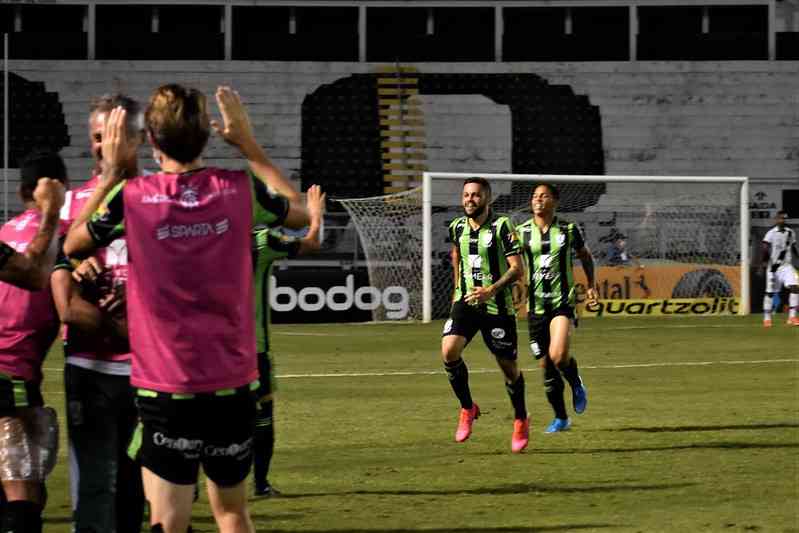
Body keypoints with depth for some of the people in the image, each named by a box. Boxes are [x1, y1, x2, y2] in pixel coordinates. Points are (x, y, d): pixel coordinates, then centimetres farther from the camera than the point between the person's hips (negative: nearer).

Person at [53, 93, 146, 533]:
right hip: (90, 369, -1)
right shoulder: (71, 204, 4)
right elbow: (68, 308, -3)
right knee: (93, 493, -4)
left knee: (139, 493, 9)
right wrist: (130, 331, -13)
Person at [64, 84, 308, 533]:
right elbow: (301, 215, 17)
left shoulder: (130, 196, -9)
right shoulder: (240, 189, -4)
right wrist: (250, 146, 19)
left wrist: (111, 171, 13)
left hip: (166, 390, -2)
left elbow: (73, 245, 9)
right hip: (234, 385, 3)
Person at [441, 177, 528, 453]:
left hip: (497, 305, -4)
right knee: (449, 351, -20)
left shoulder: (502, 227, -11)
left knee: (508, 366, 5)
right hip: (465, 301, 4)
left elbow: (517, 269, -15)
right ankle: (467, 408, 0)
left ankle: (521, 421, 27)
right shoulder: (457, 228, 5)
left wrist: (491, 290, -26)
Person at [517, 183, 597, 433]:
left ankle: (576, 383, 10)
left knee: (558, 356, -24)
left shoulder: (568, 230, 0)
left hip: (563, 302, -2)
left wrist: (591, 286, 6)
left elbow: (586, 257, 16)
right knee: (546, 366, 6)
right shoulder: (522, 232, 2)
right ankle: (561, 418, 23)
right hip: (536, 306, 2)